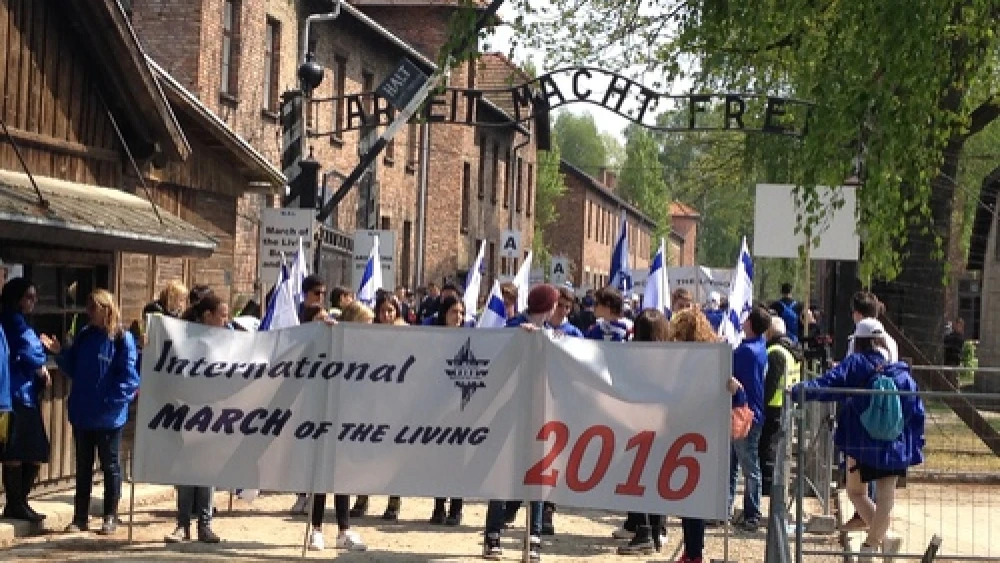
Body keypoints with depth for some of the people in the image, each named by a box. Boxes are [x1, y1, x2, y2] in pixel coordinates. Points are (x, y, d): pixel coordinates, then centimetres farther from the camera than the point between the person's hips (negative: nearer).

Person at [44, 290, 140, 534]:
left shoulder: (122, 339, -10)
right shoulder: (84, 336, 7)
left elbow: (129, 377, -13)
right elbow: (72, 369, 13)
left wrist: (111, 402, -20)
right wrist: (59, 353, -3)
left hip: (109, 417, -5)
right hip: (81, 413, 6)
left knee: (110, 466, 7)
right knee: (83, 466, 11)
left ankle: (110, 517, 15)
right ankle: (80, 517, 18)